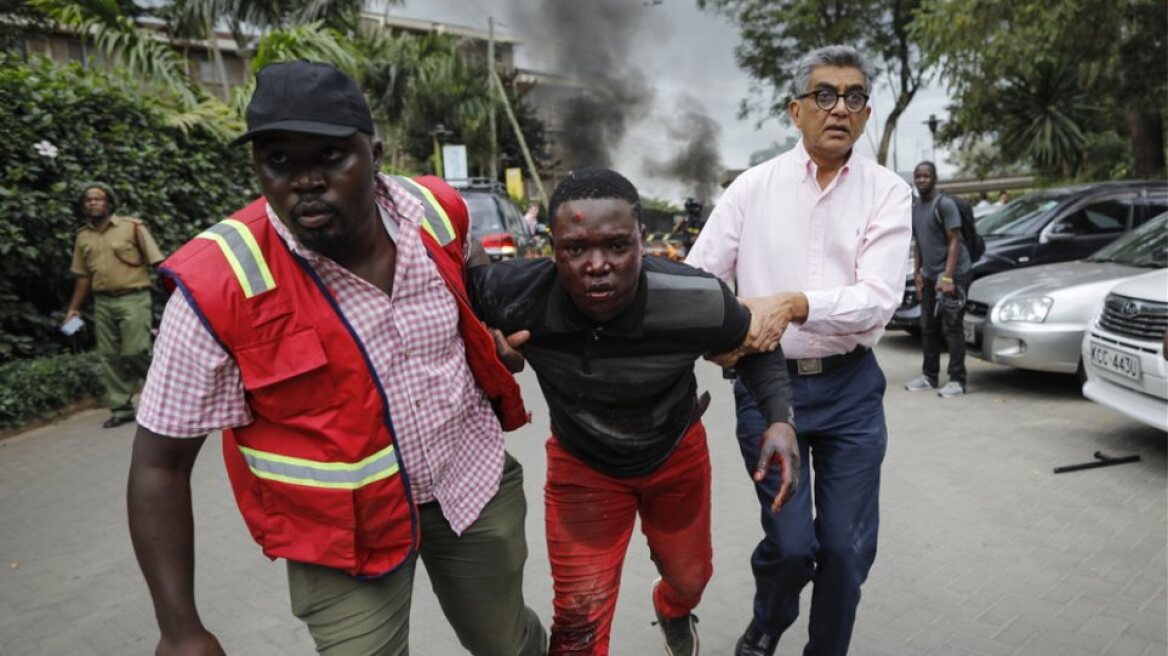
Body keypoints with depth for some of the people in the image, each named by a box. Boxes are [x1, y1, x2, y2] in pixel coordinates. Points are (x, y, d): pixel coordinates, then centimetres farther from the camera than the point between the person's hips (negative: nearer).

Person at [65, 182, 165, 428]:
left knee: (135, 352, -11)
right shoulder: (83, 236, 12)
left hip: (133, 299, -5)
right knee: (109, 357, 6)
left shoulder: (132, 226, -3)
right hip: (102, 303, 5)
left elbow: (156, 261, -6)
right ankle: (121, 408, 14)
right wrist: (74, 308, 16)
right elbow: (83, 276, 18)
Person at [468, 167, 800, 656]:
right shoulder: (515, 293, -35)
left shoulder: (698, 302, -33)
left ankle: (673, 613, 67)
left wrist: (780, 419, -25)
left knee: (689, 576, 28)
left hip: (676, 453, 2)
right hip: (581, 463, -1)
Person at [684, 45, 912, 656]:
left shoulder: (887, 192, -1)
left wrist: (793, 303, -31)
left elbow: (878, 299, -14)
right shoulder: (752, 187, 0)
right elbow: (696, 280, -4)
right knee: (791, 543, 1)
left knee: (846, 547, 7)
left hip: (851, 389, 1)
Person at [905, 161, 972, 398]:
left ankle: (957, 380, -2)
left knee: (951, 328, -7)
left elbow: (954, 242, -15)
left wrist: (948, 277, -20)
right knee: (928, 328, 11)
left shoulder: (944, 204, -11)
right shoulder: (915, 209, 13)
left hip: (954, 274, -7)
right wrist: (917, 273, 12)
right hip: (930, 276, 8)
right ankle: (929, 376, 21)